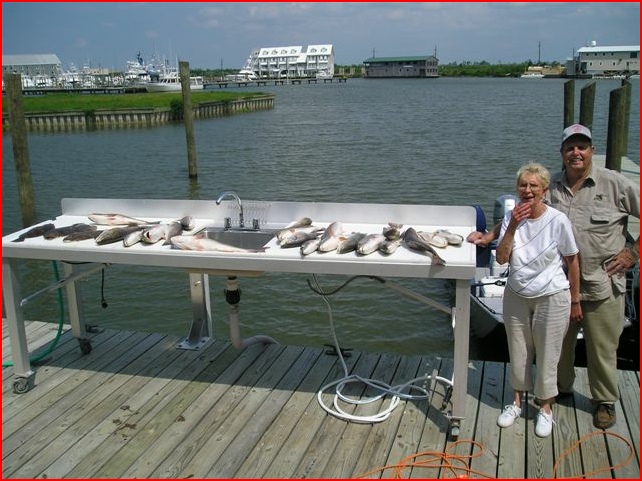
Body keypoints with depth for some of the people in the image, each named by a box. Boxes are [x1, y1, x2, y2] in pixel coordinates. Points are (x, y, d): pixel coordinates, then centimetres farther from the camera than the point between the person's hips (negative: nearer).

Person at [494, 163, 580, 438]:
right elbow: (501, 258, -12)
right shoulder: (511, 218, -7)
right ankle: (517, 402, 37)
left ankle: (545, 409, 30)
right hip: (517, 295, 3)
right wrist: (512, 227, -23)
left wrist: (575, 301, -1)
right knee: (518, 353, 16)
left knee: (547, 355, 9)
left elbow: (572, 262, -6)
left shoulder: (558, 221, -16)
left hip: (552, 298, -3)